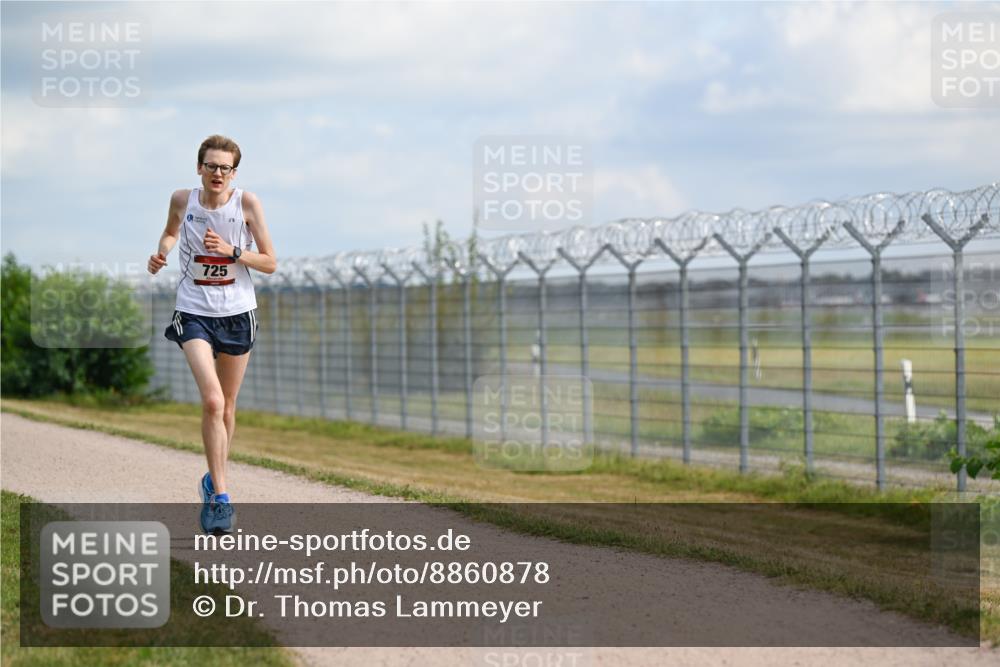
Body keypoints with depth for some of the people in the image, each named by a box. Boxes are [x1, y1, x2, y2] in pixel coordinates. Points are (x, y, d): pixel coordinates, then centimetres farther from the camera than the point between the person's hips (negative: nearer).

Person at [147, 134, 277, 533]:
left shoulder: (247, 203, -7)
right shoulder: (182, 200, -3)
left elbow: (270, 263, -5)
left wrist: (231, 251, -19)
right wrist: (162, 253, 0)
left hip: (237, 313, 1)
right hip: (194, 313, -1)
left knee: (226, 406, 13)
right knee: (212, 401, -19)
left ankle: (214, 480, 36)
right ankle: (220, 497, -17)